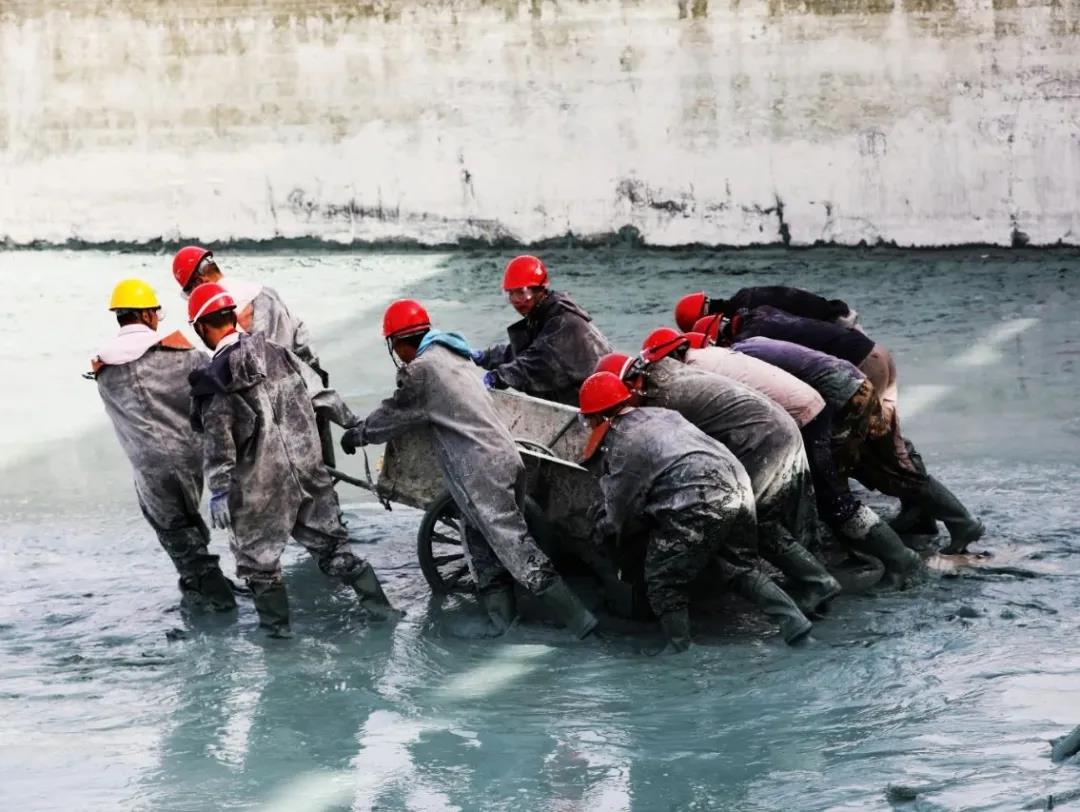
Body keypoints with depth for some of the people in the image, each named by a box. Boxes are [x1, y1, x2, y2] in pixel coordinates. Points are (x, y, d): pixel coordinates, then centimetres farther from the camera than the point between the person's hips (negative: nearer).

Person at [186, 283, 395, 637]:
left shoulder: (214, 380, -13)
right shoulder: (278, 353, 2)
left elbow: (218, 444, -15)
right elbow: (322, 394, 10)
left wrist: (218, 491, -11)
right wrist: (355, 425, 23)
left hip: (262, 486, -5)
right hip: (309, 472, 5)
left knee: (258, 556, 14)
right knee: (331, 543, 16)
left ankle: (276, 624, 20)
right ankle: (377, 604, 15)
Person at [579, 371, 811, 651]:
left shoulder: (619, 442, 2)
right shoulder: (662, 415, 26)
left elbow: (621, 503, 5)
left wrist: (607, 526, 28)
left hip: (698, 506, -8)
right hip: (738, 488, 8)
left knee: (664, 581, 6)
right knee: (744, 568, 22)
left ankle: (680, 652, 6)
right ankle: (792, 620, 12)